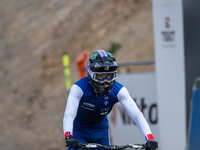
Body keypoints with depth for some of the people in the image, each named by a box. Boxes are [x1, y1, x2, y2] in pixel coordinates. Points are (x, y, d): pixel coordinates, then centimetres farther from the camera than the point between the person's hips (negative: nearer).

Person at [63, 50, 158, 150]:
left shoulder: (118, 90, -25)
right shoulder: (79, 88, -32)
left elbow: (136, 114, -31)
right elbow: (69, 115, -43)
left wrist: (150, 138, -46)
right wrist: (69, 137, -62)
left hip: (100, 128, 3)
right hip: (79, 128, -3)